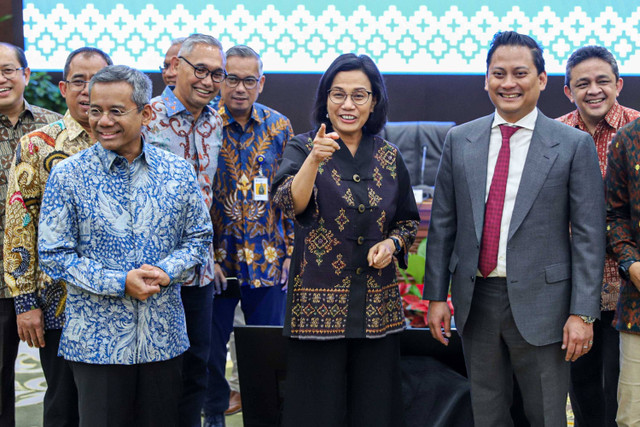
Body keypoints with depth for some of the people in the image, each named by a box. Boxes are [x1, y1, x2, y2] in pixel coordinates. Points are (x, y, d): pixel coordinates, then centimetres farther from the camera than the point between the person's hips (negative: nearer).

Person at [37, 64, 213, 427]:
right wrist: (120, 283, -16)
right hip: (97, 338, -2)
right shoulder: (68, 175, -5)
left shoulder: (179, 172, 2)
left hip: (164, 337, 2)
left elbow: (199, 237, 9)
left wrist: (166, 271, -12)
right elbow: (54, 254, -5)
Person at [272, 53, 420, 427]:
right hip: (318, 303, -3)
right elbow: (290, 203, -20)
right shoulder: (303, 148, -2)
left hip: (377, 307, 3)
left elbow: (409, 220, 17)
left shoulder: (389, 158, 8)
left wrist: (393, 243, -4)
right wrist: (315, 159, -37)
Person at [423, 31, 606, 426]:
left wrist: (583, 312, -11)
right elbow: (442, 223, 8)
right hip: (476, 299, 3)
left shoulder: (574, 145, -4)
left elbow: (588, 235, -6)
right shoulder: (459, 141, 6)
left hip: (539, 302, -3)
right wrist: (436, 295, 4)